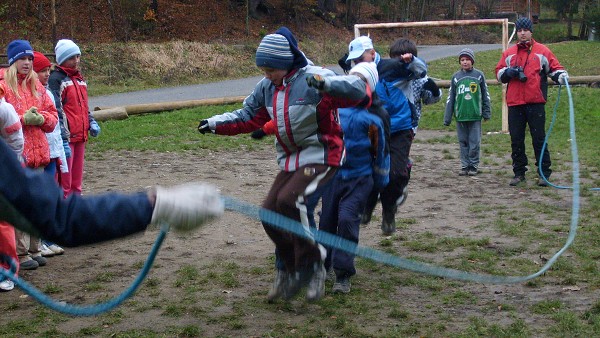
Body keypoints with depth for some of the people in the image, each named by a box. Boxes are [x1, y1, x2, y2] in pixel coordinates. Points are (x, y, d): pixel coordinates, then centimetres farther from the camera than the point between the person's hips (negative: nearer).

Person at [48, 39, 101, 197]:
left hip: (81, 134, 8)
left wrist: (91, 122, 13)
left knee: (77, 172, 14)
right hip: (67, 135, -8)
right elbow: (56, 108, -14)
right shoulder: (56, 79, -8)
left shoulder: (80, 79, 19)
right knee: (64, 174, -5)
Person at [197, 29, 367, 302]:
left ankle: (313, 265, -12)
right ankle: (292, 271, 23)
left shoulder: (313, 79, -18)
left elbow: (357, 91, -28)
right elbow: (249, 116, 17)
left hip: (320, 157, -8)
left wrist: (327, 85, -46)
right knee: (270, 213, 3)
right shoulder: (266, 87, 5)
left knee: (289, 200, -28)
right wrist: (216, 124, 4)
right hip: (290, 161, 8)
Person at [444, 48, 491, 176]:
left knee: (474, 142, 1)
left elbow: (485, 95, 6)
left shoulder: (479, 75, 1)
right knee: (463, 142, 7)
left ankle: (474, 166, 11)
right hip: (460, 116, 2)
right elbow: (450, 98, 7)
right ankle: (465, 166, 15)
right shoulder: (456, 77, 6)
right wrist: (447, 117, 4)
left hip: (475, 115, -2)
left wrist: (486, 113, 2)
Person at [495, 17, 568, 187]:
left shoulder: (542, 51, 7)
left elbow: (554, 67, 7)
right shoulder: (509, 53, 15)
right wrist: (510, 72, -7)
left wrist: (560, 75, -15)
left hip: (535, 103, -3)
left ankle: (544, 173, 4)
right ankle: (519, 173, 17)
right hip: (514, 103, 3)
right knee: (516, 140, 7)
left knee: (539, 138, -2)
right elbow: (499, 73, 14)